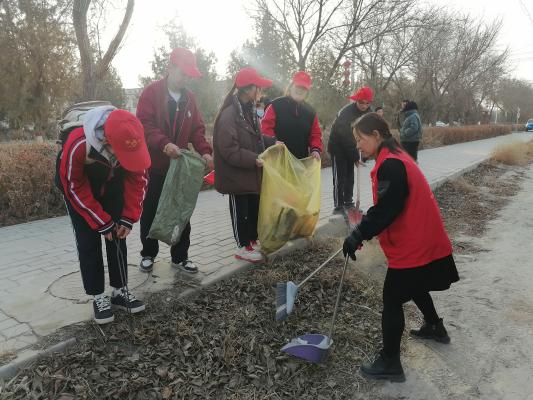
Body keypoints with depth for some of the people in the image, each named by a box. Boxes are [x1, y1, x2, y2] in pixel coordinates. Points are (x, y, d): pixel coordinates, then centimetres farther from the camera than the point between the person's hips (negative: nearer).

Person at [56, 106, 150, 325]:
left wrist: (129, 217, -17)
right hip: (77, 186, -3)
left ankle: (120, 291, 14)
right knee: (88, 242, -6)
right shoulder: (78, 145, -41)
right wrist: (102, 223, -21)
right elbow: (74, 188, -25)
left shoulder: (134, 142, -31)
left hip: (112, 186, 3)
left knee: (118, 236, 2)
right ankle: (98, 296, 7)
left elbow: (138, 179, -14)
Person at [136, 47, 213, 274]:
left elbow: (197, 129, 6)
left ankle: (180, 257, 21)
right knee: (150, 213, 10)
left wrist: (204, 151, -11)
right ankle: (148, 254, 27)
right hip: (154, 166, -4)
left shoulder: (189, 98, 8)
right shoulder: (151, 92, -7)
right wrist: (164, 144, -33)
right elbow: (145, 124, -17)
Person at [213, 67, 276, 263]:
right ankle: (243, 248, 19)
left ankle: (253, 241, 34)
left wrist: (273, 142, 6)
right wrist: (254, 159, -25)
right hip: (236, 174, -9)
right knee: (240, 211, 5)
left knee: (254, 208, 17)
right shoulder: (229, 114, -21)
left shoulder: (249, 110, 8)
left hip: (252, 173, 9)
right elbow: (229, 150, -25)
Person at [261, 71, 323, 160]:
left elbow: (315, 134, 11)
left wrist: (316, 149, -8)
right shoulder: (276, 105, 0)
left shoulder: (310, 111, 13)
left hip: (302, 161, 4)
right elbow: (266, 128, -6)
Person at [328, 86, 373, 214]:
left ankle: (348, 202, 22)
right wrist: (356, 156, -23)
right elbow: (345, 136, -27)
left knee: (350, 175, 12)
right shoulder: (346, 112, -26)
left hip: (350, 147, 7)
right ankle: (338, 205, -5)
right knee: (340, 177, -9)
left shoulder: (368, 112, -4)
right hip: (337, 147, -7)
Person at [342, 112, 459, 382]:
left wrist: (358, 235, -20)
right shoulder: (396, 158, 11)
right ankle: (435, 327, 52)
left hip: (412, 247, -10)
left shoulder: (390, 164, -21)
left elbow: (385, 210, -26)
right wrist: (363, 230, 11)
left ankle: (390, 364, 12)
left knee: (392, 302, 0)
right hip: (423, 241, 10)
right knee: (415, 287, 30)